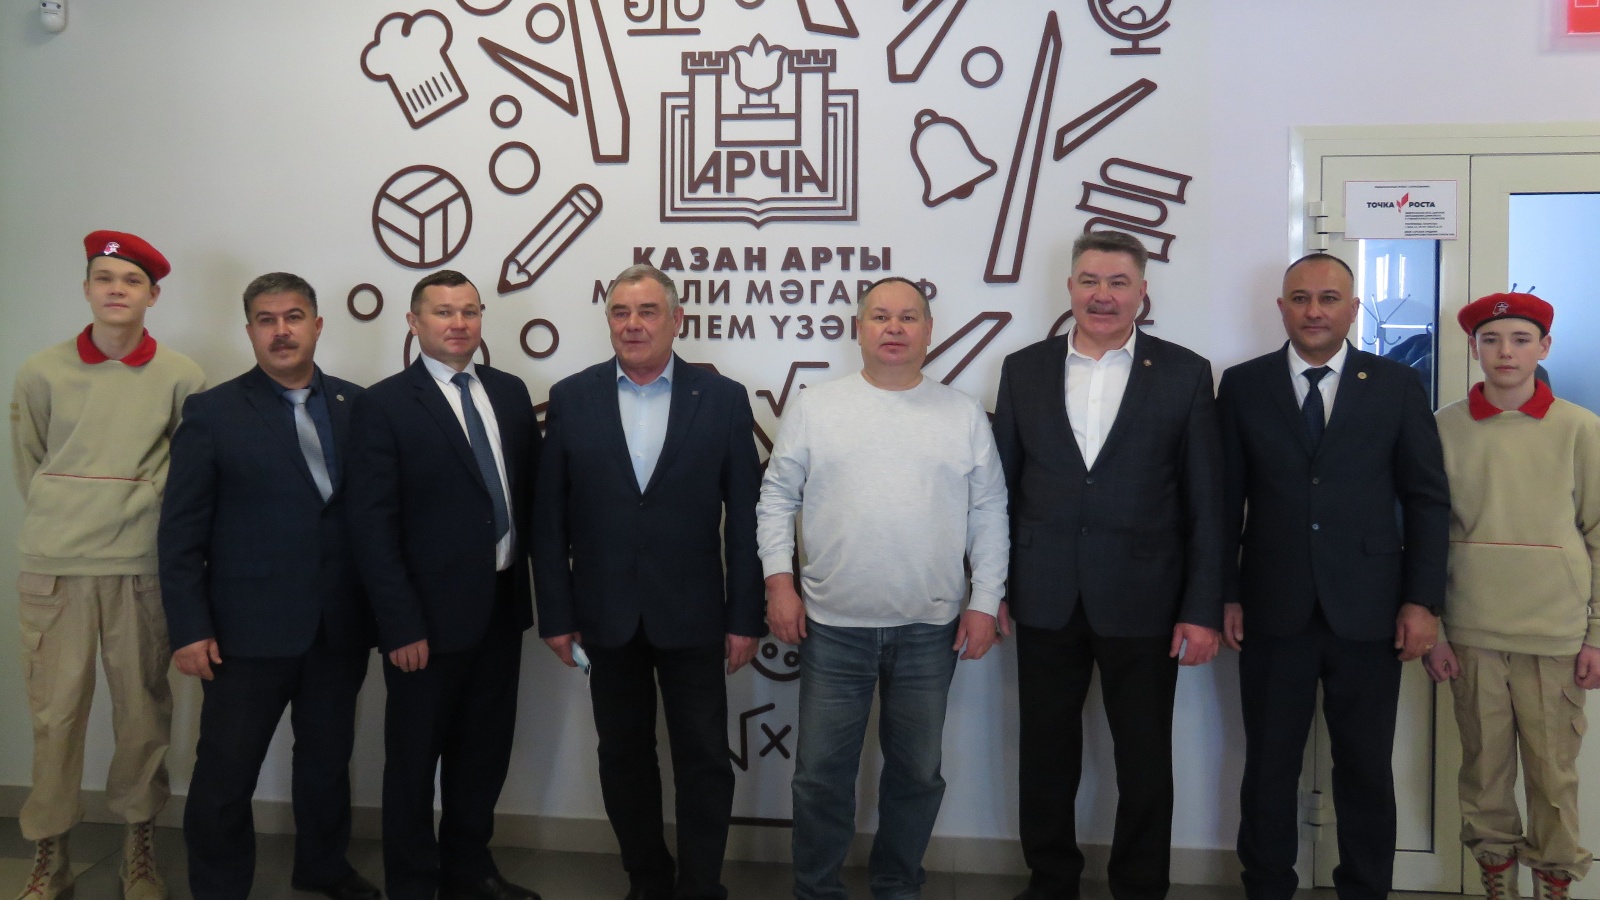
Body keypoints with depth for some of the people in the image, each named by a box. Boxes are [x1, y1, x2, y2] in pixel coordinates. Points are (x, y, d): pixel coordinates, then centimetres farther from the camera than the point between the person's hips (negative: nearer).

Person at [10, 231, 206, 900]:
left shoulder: (181, 378, -1)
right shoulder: (42, 373, 2)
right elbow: (27, 463, 14)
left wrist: (136, 503, 3)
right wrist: (61, 519, 12)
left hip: (142, 567, 0)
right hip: (53, 568, 1)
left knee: (143, 708, 6)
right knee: (54, 711, 4)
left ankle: (139, 845, 22)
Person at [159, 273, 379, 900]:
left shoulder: (356, 406, 4)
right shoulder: (212, 413, -3)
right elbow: (181, 532, -4)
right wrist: (189, 628, -9)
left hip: (340, 628, 3)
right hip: (249, 630, -3)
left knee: (328, 759, 17)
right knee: (225, 775, 4)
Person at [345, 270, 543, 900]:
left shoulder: (510, 392, 7)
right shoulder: (383, 405, -9)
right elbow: (372, 526, -12)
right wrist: (401, 626, -16)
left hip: (501, 606, 5)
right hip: (430, 615, -5)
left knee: (485, 752, 17)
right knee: (415, 759, 10)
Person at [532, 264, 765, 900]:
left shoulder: (723, 399, -2)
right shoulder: (571, 399, 1)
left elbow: (745, 516, -2)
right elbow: (549, 518, 2)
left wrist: (746, 616, -5)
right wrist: (556, 614, -2)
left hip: (692, 615, -1)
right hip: (608, 616, 2)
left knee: (704, 761, 4)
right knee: (624, 758, 13)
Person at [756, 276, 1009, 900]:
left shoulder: (964, 415, 4)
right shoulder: (814, 408, 2)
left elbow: (988, 513, 4)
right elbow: (778, 498, 4)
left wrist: (985, 601, -1)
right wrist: (779, 582, -4)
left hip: (931, 630, 1)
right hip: (833, 625, -1)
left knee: (917, 773, 13)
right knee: (821, 774, 6)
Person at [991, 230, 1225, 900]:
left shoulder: (1185, 374, -1)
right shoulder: (1024, 369, 4)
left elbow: (1205, 504, -2)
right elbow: (1003, 487, 6)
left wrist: (1203, 610, -6)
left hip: (1142, 604, -1)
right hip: (1046, 601, 2)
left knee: (1145, 762, 10)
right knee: (1045, 757, 13)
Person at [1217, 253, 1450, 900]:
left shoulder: (1397, 386, 3)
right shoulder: (1243, 385, 4)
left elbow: (1427, 499, 3)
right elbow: (1226, 500, 4)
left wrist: (1422, 599, -3)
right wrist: (1225, 594, 0)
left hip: (1368, 613, 0)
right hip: (1273, 610, 0)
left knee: (1367, 770, 9)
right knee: (1269, 768, 9)